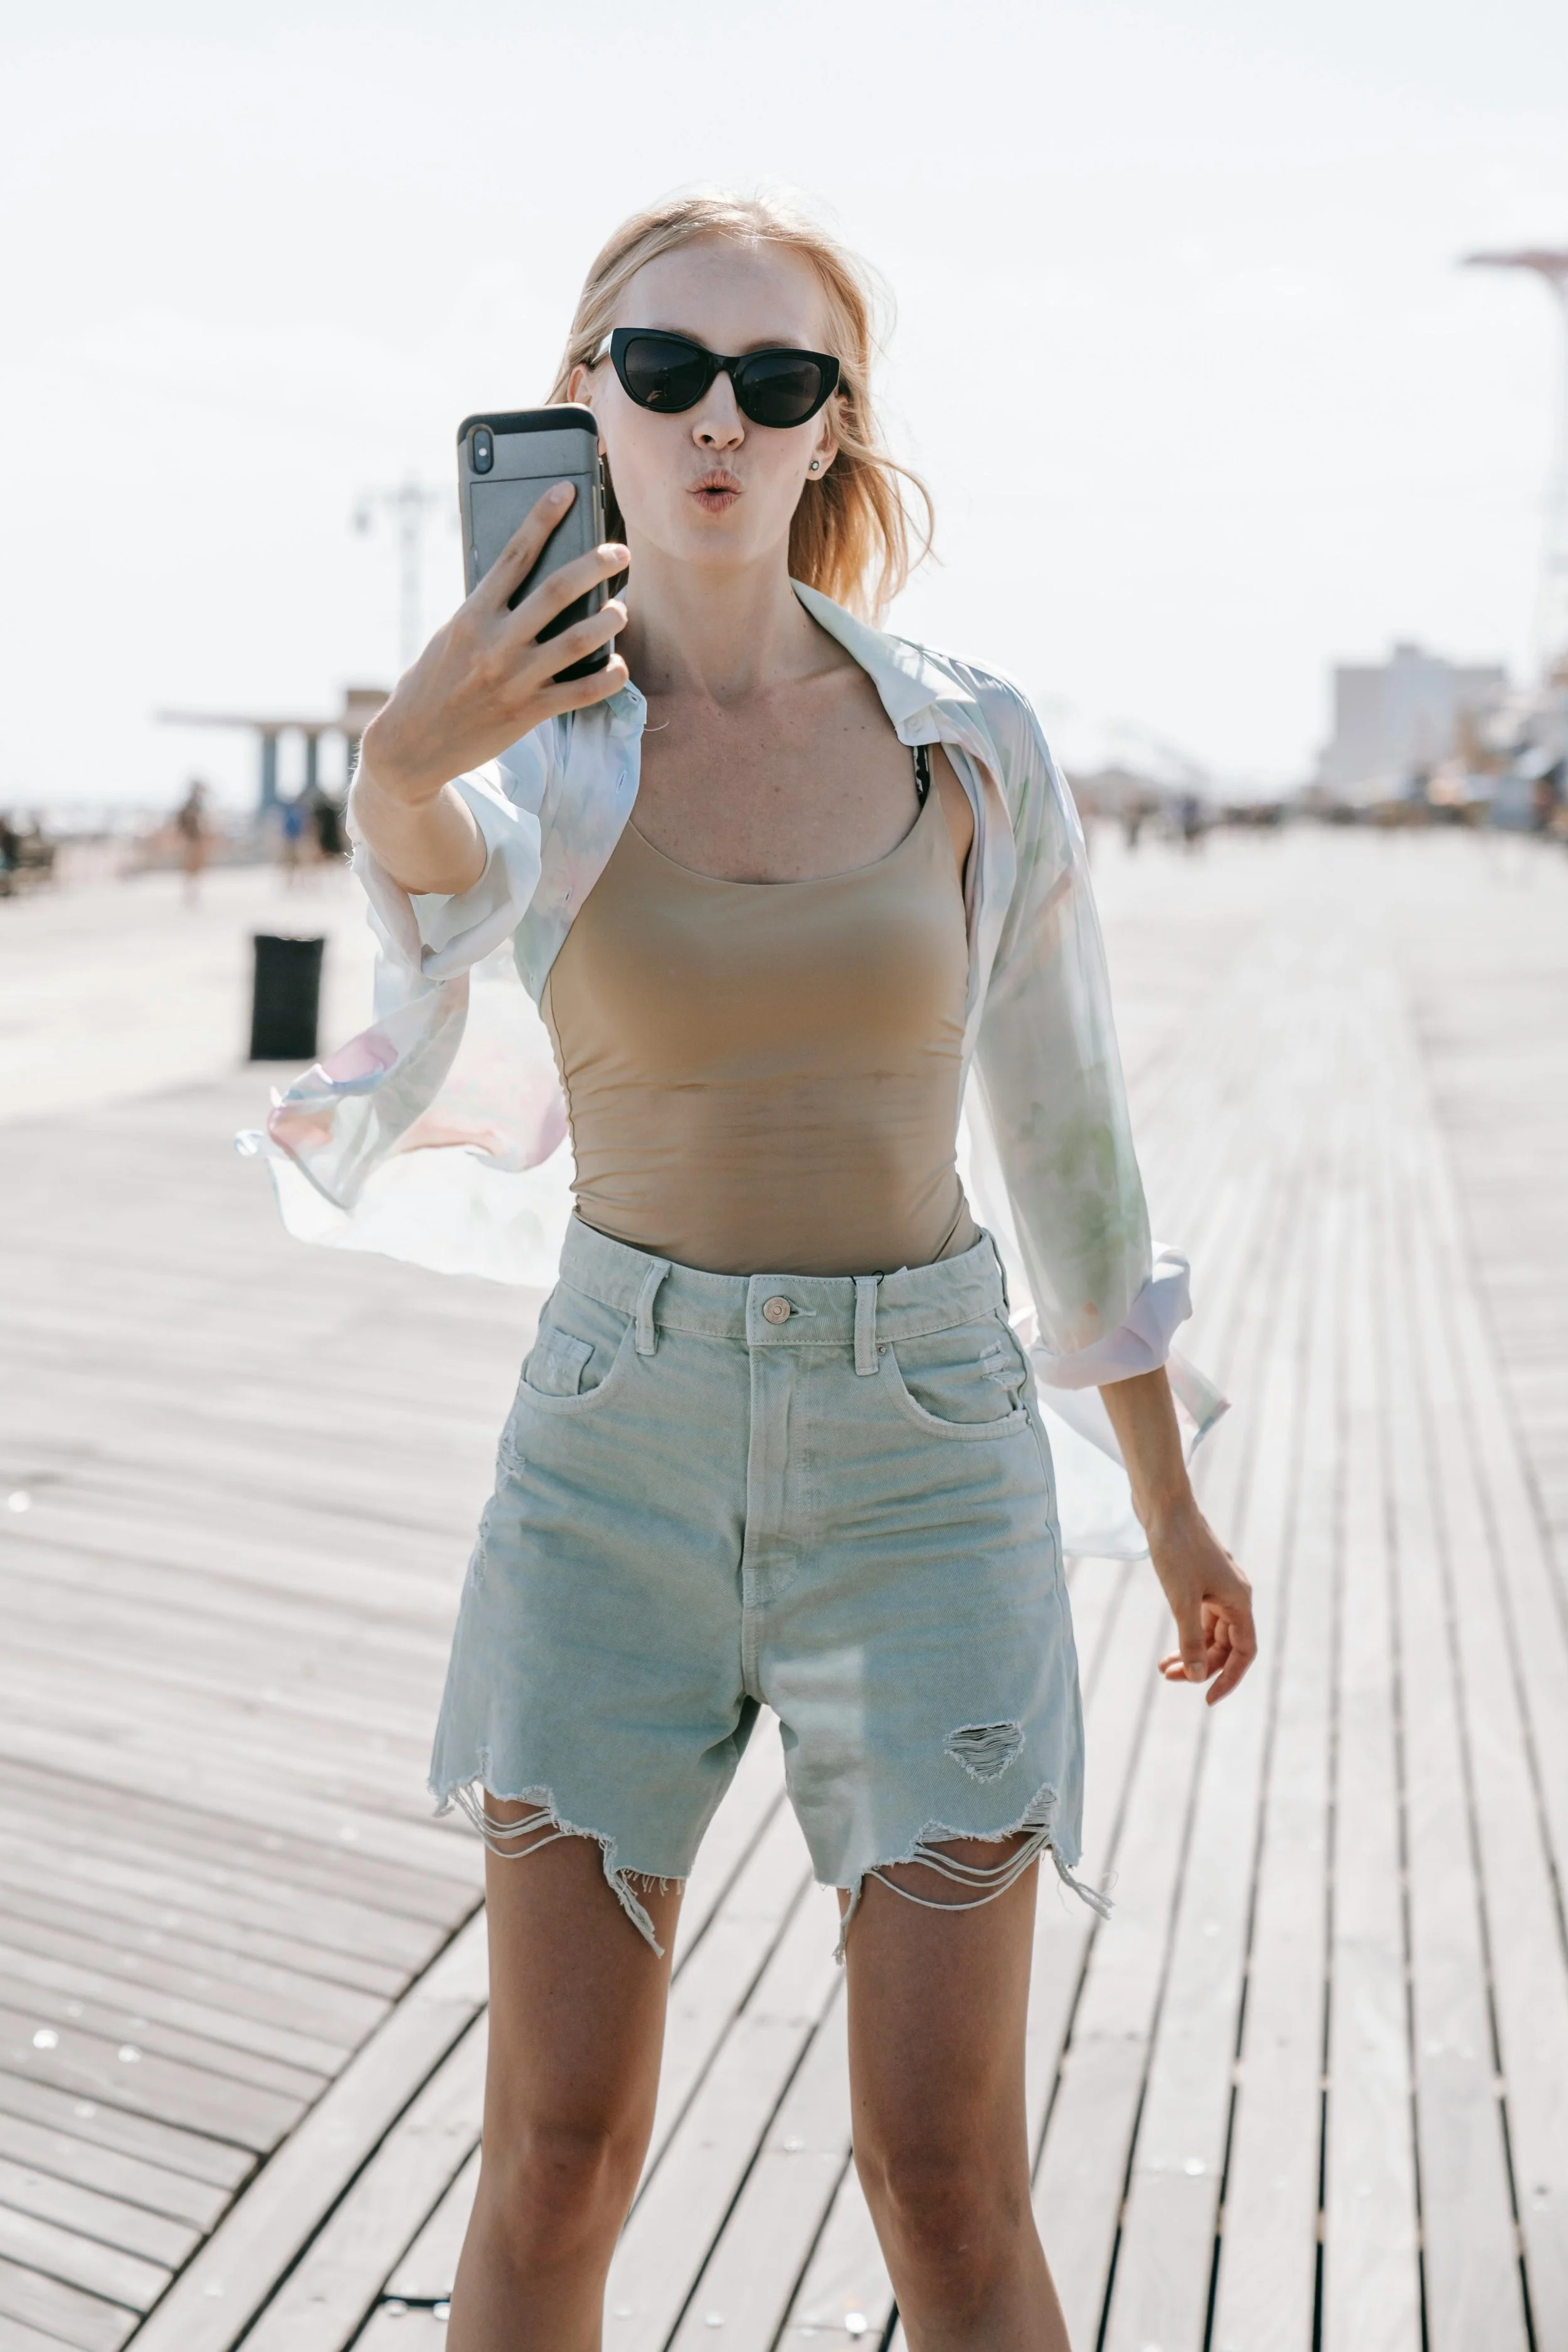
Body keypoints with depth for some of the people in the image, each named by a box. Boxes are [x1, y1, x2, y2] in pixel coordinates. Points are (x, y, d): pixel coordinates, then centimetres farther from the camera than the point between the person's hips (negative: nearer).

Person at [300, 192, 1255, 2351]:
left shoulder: (970, 741, -1)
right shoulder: (510, 757, -2)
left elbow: (1062, 1120, 7)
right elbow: (453, 891, -26)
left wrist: (1172, 1505, 12)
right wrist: (405, 767, -50)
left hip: (920, 1459, 0)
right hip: (618, 1451, 1)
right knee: (557, 2155, 6)